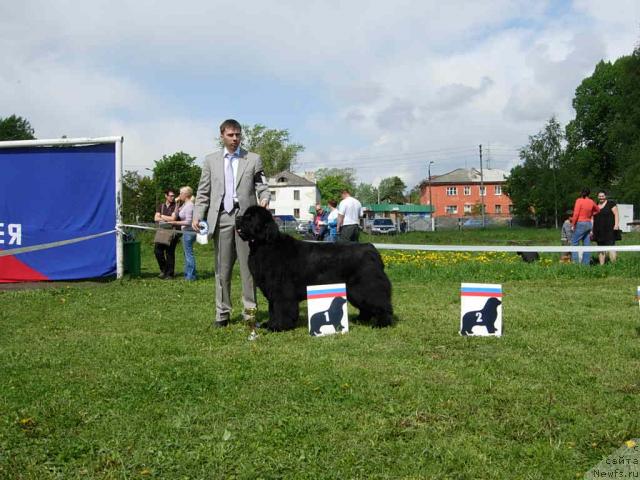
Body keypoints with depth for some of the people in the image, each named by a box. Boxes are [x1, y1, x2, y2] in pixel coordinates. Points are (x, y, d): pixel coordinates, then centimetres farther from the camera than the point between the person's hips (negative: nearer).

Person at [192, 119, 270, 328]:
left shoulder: (253, 159, 9)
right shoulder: (211, 160, 13)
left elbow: (262, 187, 6)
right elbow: (203, 192, 12)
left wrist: (264, 199, -16)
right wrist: (197, 216, 1)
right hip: (221, 218, 1)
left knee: (247, 265, -1)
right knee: (222, 268, 5)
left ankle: (250, 311, 5)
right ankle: (222, 312, 11)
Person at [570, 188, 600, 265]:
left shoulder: (579, 200, -10)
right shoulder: (591, 202, 7)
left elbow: (576, 213, -15)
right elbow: (597, 210, 26)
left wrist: (573, 224, -7)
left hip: (580, 223, -6)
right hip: (589, 224, 6)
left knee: (574, 242, -2)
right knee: (586, 244, 7)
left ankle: (575, 261, -11)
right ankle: (586, 262, 8)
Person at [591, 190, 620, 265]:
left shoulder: (611, 204, 1)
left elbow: (616, 214, -4)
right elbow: (593, 218, 18)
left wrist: (616, 224, -16)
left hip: (609, 230, -5)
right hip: (599, 231, 5)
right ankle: (601, 264, 7)